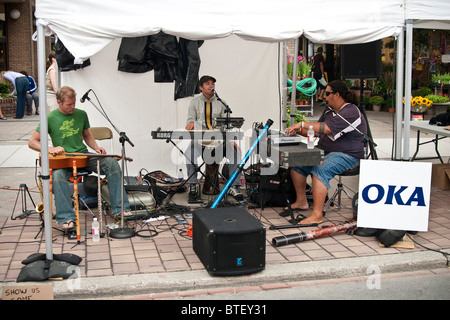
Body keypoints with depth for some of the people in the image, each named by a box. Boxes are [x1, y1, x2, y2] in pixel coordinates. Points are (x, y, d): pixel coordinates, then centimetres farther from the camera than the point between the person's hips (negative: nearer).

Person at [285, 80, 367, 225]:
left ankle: (317, 214, -36)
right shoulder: (329, 111, 16)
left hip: (347, 155, -10)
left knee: (320, 170, -35)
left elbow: (326, 129, -27)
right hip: (325, 152, 10)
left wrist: (302, 124, -21)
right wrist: (300, 130, 4)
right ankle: (301, 201, 7)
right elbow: (317, 131, 22)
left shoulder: (350, 112, -16)